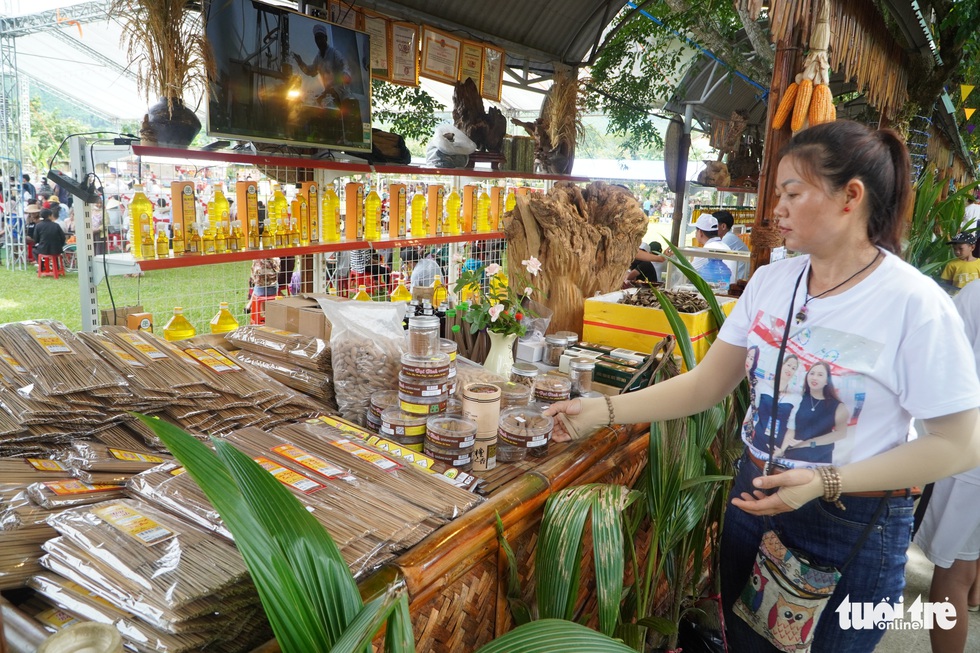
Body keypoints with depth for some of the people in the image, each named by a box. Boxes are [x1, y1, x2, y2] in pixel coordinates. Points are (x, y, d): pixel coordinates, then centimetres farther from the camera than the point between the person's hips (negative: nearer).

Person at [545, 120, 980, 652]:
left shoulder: (915, 304, -19)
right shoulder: (771, 280, -4)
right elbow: (706, 384, -2)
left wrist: (824, 483, -23)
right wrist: (602, 411, -11)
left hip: (856, 527, -4)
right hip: (755, 497, 5)